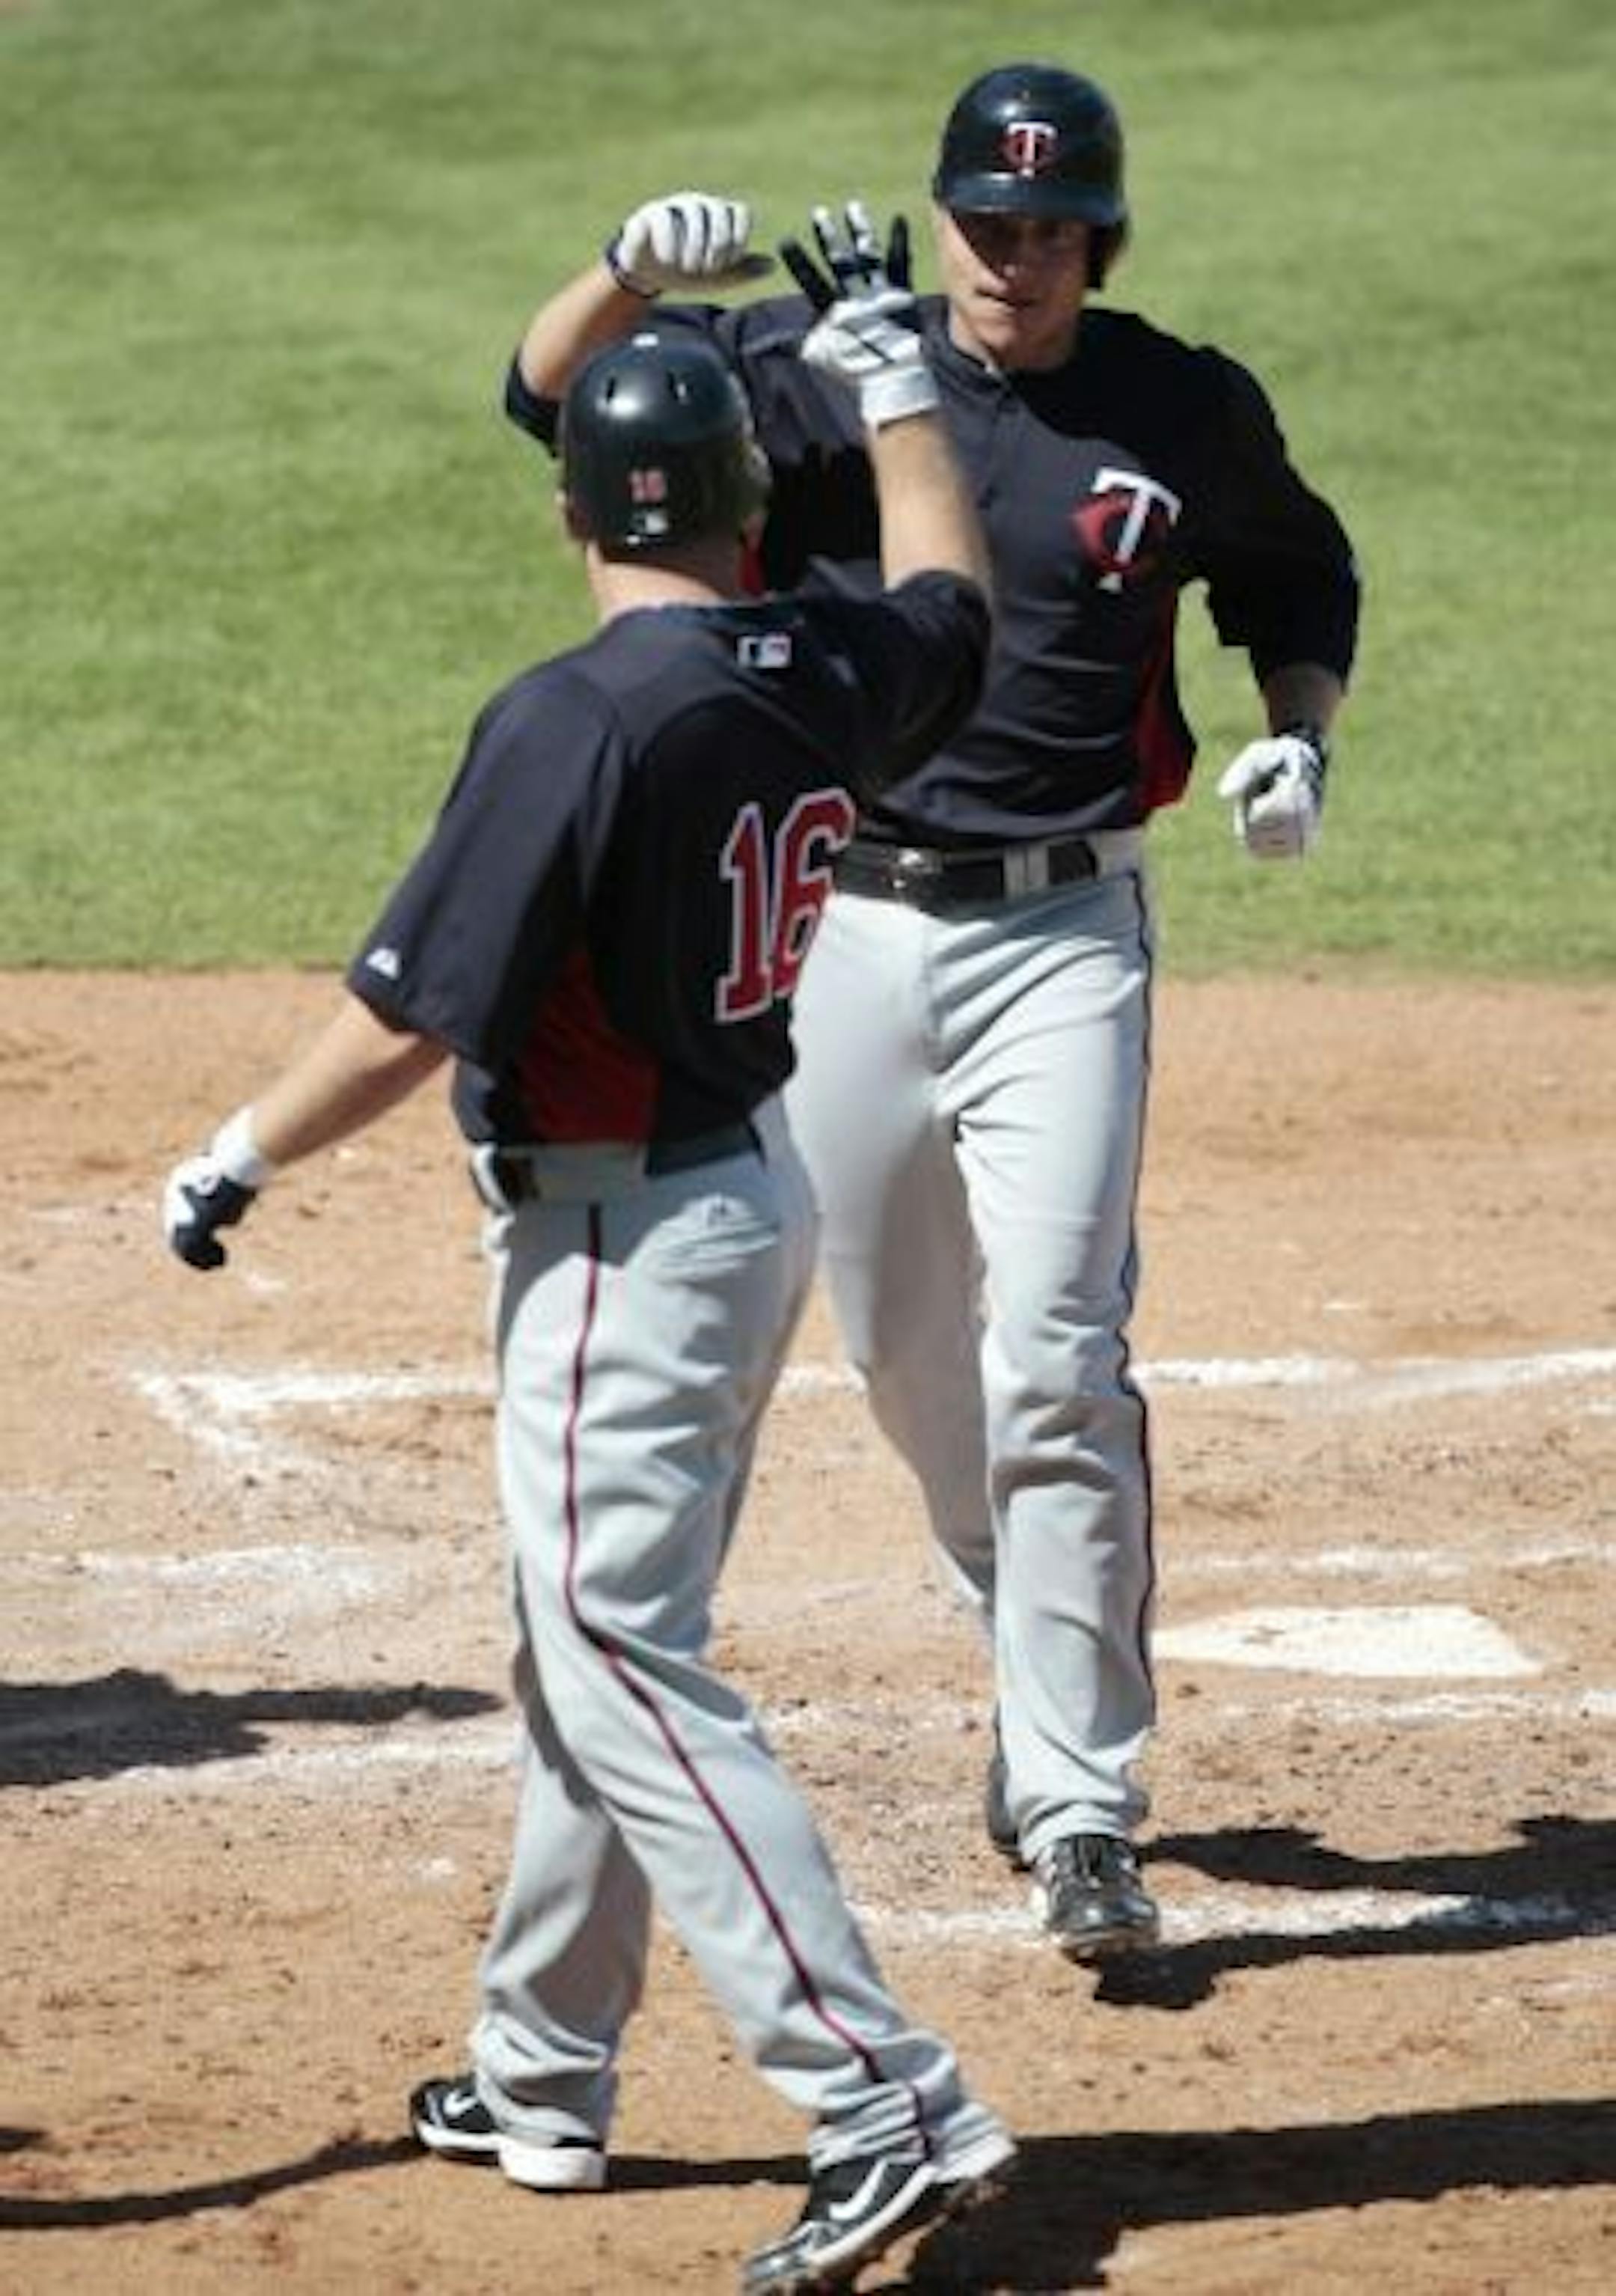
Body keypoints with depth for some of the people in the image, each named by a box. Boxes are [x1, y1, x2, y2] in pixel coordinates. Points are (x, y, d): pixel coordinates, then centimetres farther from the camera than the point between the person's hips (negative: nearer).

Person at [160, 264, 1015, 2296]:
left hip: (620, 1231, -9)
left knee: (626, 1671, -10)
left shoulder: (576, 721, -22)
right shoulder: (828, 676, 0)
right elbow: (948, 600, 25)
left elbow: (409, 1016, -20)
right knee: (592, 1645, 19)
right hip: (760, 1191, 9)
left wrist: (239, 1160, -5)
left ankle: (884, 2105, -19)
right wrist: (896, 391, 38)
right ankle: (542, 2083, 30)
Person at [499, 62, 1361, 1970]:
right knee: (906, 1358, 14)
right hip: (844, 927, 2)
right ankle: (1047, 1648, 39)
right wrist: (635, 272, -29)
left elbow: (1300, 578, 16)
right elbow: (550, 391, -8)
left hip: (1061, 936, -2)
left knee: (1050, 1360, -12)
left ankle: (1079, 1808, -9)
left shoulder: (1188, 413, -1)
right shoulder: (816, 369, -2)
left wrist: (1296, 736, -4)